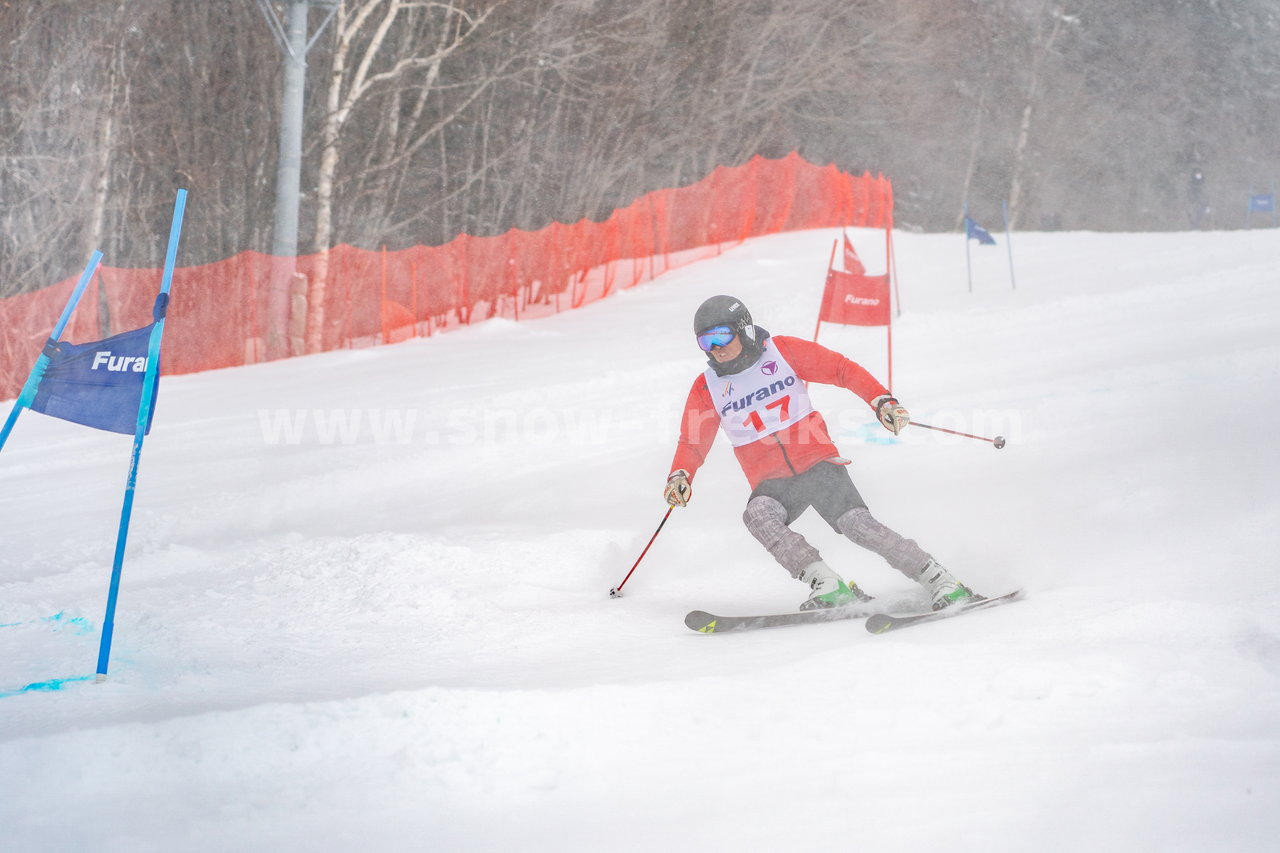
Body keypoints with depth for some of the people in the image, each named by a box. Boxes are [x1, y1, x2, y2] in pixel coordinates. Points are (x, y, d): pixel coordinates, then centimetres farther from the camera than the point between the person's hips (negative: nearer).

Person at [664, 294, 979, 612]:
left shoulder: (782, 351, -1)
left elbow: (840, 368, 0)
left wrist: (881, 400, -13)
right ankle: (827, 585, -34)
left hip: (818, 464, -2)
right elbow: (692, 443, 8)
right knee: (757, 515, -31)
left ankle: (942, 583, -16)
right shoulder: (707, 388, 4)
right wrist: (680, 477, -13)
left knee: (858, 525, -22)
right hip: (772, 483, 2)